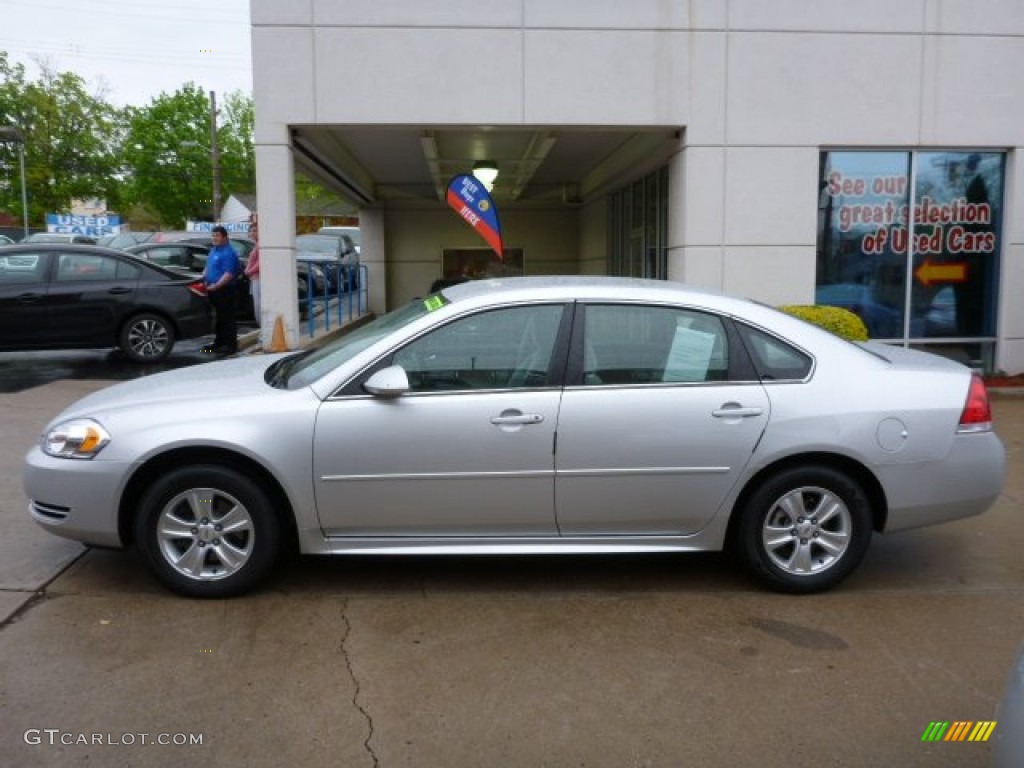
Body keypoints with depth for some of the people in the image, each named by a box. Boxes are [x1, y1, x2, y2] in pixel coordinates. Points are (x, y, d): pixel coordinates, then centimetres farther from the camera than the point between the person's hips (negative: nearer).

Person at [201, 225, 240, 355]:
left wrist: (215, 286, -24)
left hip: (224, 290, -9)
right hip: (213, 290, 9)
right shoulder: (213, 250, 17)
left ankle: (231, 345, -3)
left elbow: (229, 274, -21)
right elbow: (207, 268, 26)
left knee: (227, 319, -6)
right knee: (218, 318, 16)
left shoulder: (228, 253, -13)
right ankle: (219, 343, 24)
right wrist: (204, 280, 9)